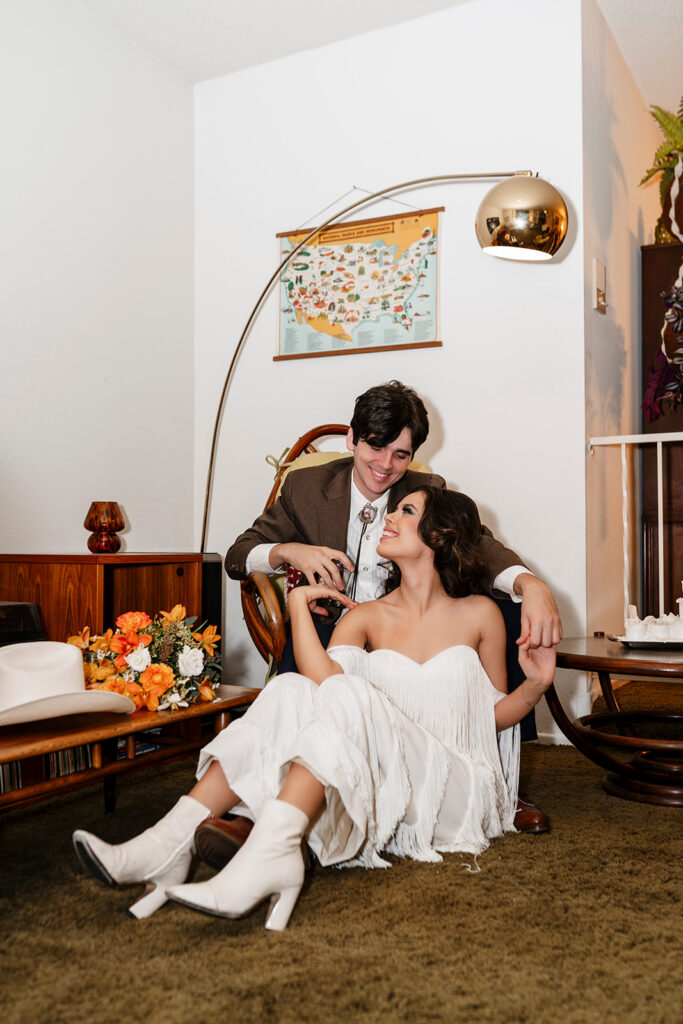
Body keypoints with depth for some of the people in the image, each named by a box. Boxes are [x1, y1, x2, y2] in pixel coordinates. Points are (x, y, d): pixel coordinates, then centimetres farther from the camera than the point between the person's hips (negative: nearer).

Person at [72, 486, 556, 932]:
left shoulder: (480, 614, 6)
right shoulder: (367, 616, 9)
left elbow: (495, 714, 13)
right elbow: (324, 678, -12)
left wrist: (537, 684, -6)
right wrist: (299, 605, -6)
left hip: (453, 791, -3)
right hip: (382, 791, 3)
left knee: (349, 696, -30)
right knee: (291, 691, -23)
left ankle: (270, 853, -47)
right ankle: (171, 842, -31)